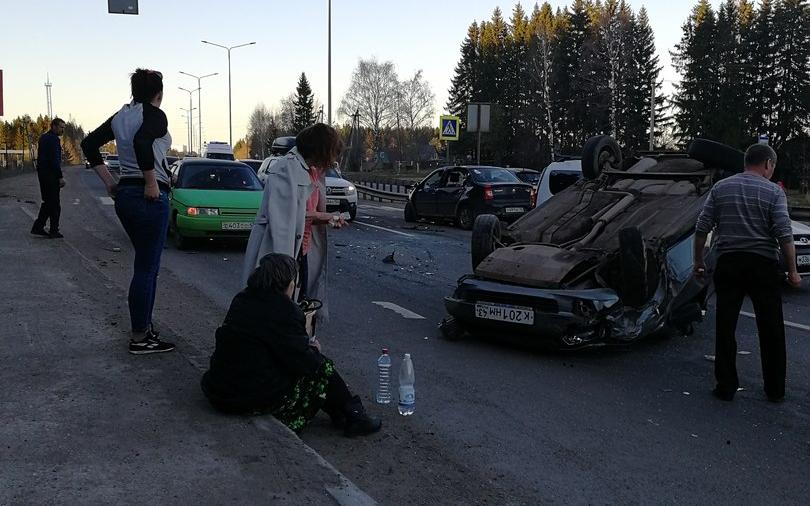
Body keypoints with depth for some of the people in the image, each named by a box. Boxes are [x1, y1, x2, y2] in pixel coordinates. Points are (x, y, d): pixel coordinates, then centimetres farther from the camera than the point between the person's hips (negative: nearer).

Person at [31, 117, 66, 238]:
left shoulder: (43, 137, 16)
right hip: (50, 174, -9)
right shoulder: (54, 139, -14)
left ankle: (38, 227, 15)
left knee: (48, 202, 16)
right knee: (54, 204, -2)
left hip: (42, 173, 9)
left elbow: (41, 156, 19)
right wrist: (61, 177, -19)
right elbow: (55, 160, -20)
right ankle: (54, 231, 2)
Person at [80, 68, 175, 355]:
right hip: (150, 197, -8)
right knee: (146, 268, -1)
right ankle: (139, 339, 6)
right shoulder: (155, 115, -10)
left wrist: (109, 182, 14)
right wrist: (152, 183, -20)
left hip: (124, 195, 8)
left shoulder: (121, 116, 13)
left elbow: (89, 144, 15)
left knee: (147, 264, 19)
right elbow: (142, 142, -30)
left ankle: (144, 326, 26)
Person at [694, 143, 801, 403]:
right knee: (771, 330, 9)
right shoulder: (773, 192, -2)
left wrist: (698, 261, 12)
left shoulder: (720, 188, 6)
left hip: (728, 264, 2)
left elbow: (702, 229, 3)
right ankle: (775, 389, 16)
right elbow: (784, 234, -10)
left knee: (725, 328, 8)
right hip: (763, 265, -2)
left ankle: (725, 387, 11)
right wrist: (792, 271, -3)